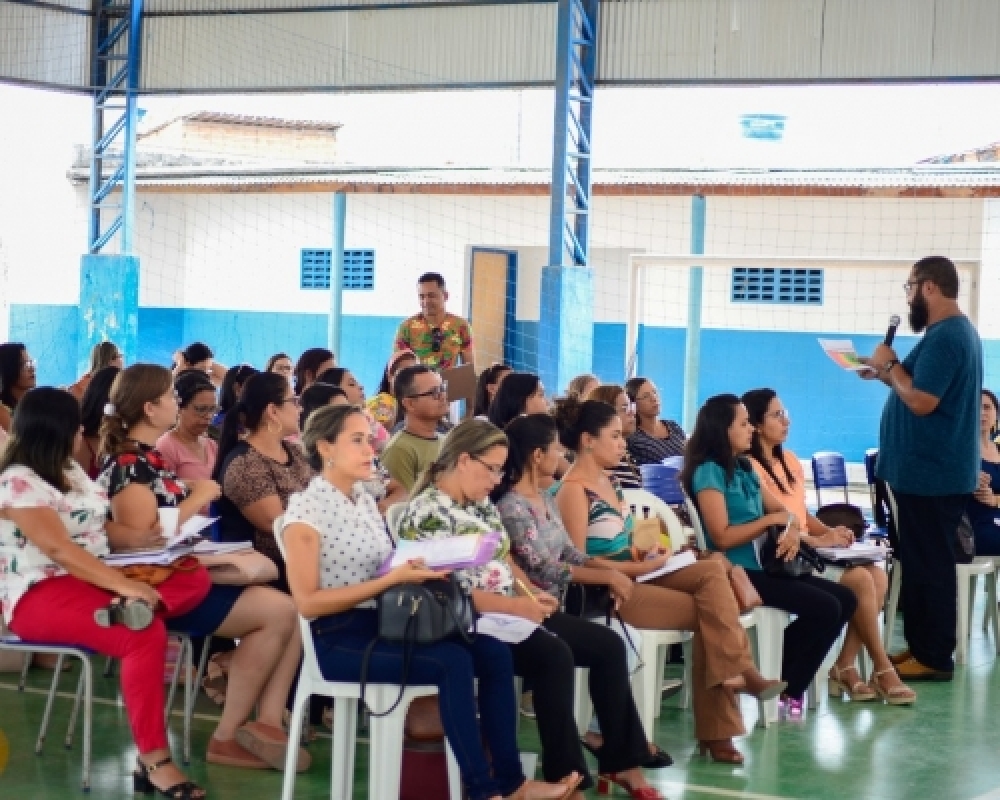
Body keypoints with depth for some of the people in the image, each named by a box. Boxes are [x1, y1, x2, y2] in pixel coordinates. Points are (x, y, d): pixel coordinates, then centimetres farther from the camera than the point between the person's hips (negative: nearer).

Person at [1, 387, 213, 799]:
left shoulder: (69, 468, 14)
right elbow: (60, 550, -25)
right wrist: (126, 585, -32)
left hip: (94, 577, 9)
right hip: (41, 593, -9)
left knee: (195, 579, -8)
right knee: (145, 635, -33)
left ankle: (129, 609, -37)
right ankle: (153, 760, -31)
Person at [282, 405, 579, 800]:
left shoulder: (365, 501, 14)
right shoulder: (306, 508, -11)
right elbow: (308, 603, -17)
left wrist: (418, 570, -5)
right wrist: (392, 580, -20)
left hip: (383, 623, 8)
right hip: (339, 639, -8)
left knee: (494, 653, -9)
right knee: (453, 661, -28)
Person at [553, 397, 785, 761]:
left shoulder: (605, 481, 15)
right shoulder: (574, 490, -13)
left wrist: (643, 555, -3)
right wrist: (642, 567, -16)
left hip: (631, 577, 8)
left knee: (714, 570, -15)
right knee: (711, 612, -17)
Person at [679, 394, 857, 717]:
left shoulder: (744, 468, 15)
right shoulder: (709, 472, -11)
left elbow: (781, 510, 17)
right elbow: (722, 537, -19)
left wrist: (792, 530, -7)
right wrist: (771, 520, -15)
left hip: (764, 565, 9)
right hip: (736, 573, -9)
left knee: (846, 600, 2)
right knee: (826, 608, -18)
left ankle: (790, 684, 7)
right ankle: (785, 688, -1)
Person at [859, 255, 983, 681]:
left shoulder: (944, 337, -19)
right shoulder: (957, 330, 15)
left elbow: (922, 401, -25)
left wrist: (891, 365, -12)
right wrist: (888, 374, 10)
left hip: (931, 474, -11)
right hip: (931, 469, 11)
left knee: (929, 564, -5)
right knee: (920, 561, 15)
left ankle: (934, 657, 1)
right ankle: (920, 645, 22)